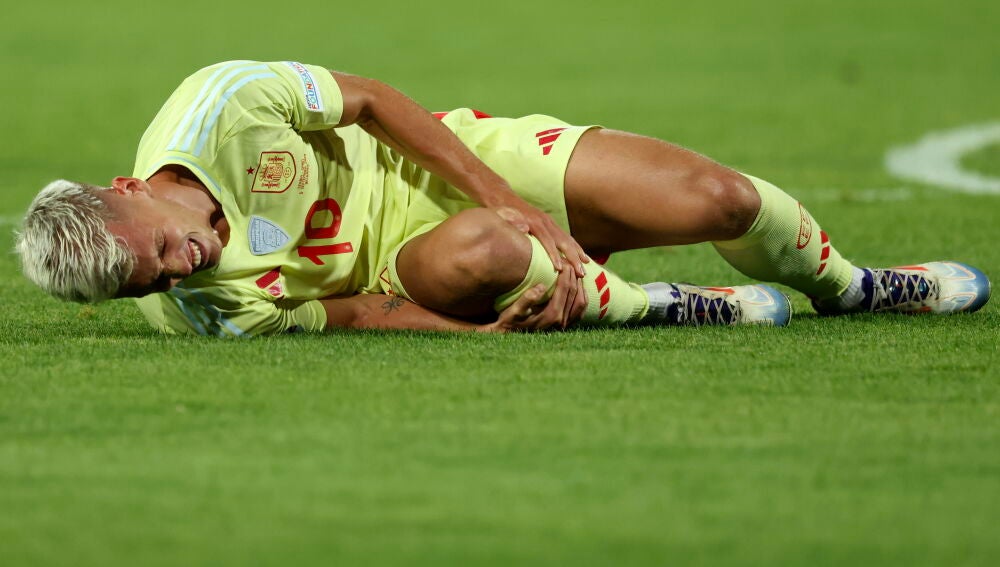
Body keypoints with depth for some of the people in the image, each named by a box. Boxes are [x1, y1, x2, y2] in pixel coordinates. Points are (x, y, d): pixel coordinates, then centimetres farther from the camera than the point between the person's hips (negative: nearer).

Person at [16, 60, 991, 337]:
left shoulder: (215, 110, -26)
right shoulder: (201, 308, -25)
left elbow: (370, 99, -11)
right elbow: (358, 312, -20)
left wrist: (512, 207, -13)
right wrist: (497, 329, -32)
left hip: (461, 163, 2)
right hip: (409, 251, -2)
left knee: (716, 199, -11)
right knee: (458, 262, -41)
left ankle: (846, 284, 25)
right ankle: (667, 308, -13)